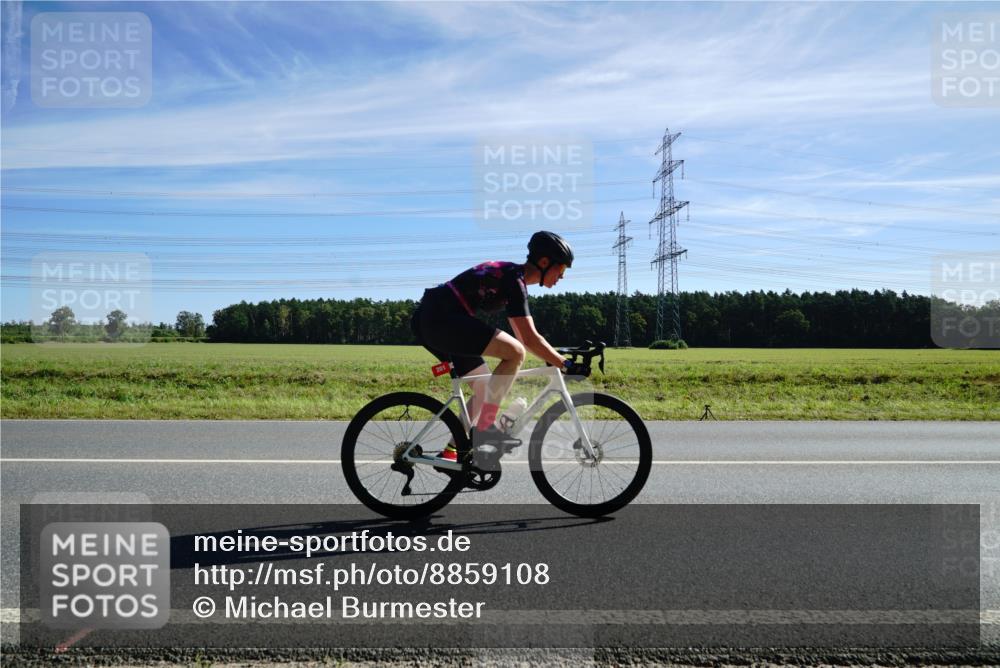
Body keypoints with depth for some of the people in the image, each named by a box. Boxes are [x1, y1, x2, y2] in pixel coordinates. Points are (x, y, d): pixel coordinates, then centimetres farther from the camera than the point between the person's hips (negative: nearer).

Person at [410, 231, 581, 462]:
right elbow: (530, 339, -16)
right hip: (441, 318, -11)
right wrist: (566, 364, -11)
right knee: (514, 352, -18)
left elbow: (523, 335, 24)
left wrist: (554, 359, 23)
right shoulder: (514, 280, -12)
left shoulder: (511, 274, 18)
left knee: (486, 389, 14)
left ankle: (449, 452, 18)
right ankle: (484, 428, -13)